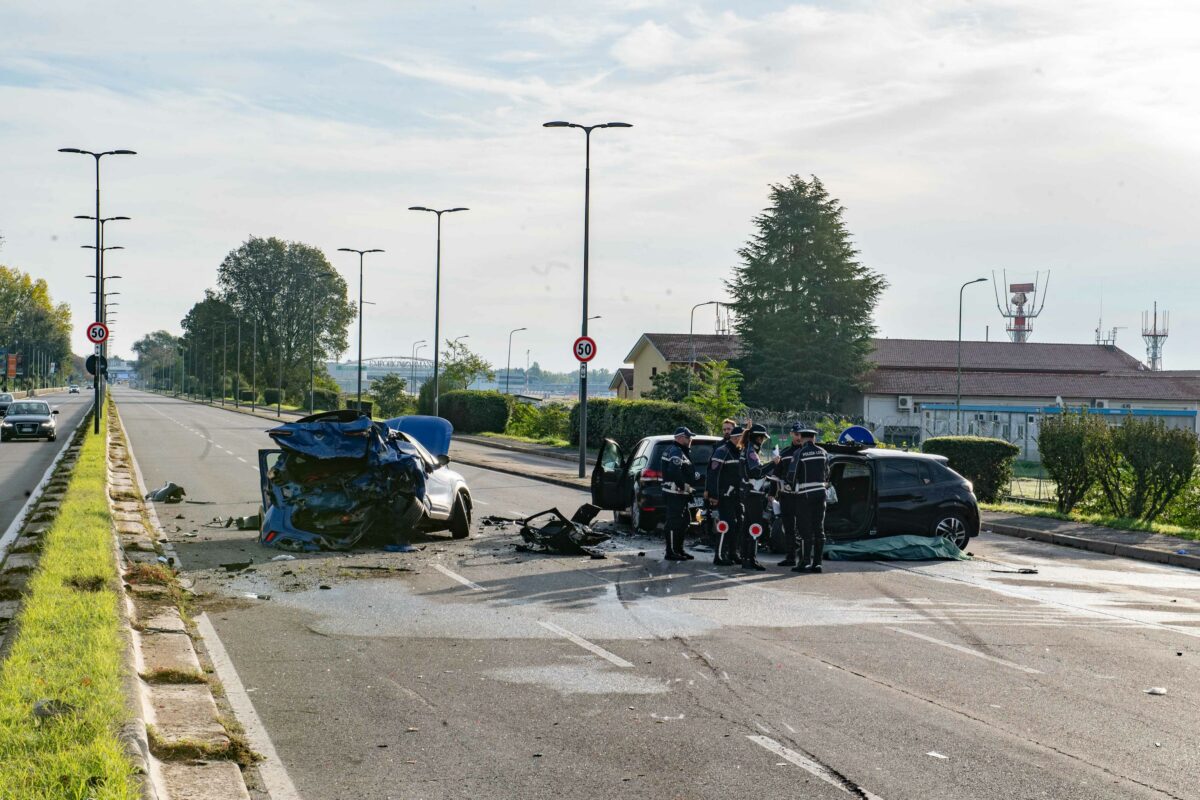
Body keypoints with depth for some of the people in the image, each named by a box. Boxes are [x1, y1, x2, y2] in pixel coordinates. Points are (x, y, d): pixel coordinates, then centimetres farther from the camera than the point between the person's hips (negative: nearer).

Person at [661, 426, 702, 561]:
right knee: (674, 522, -8)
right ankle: (671, 552, -6)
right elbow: (674, 471, -29)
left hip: (681, 493, 11)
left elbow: (688, 470, 21)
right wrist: (682, 485, -21)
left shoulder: (682, 451, 21)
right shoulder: (676, 451, -15)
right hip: (674, 493, -11)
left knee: (683, 521, 17)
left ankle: (679, 549, 25)